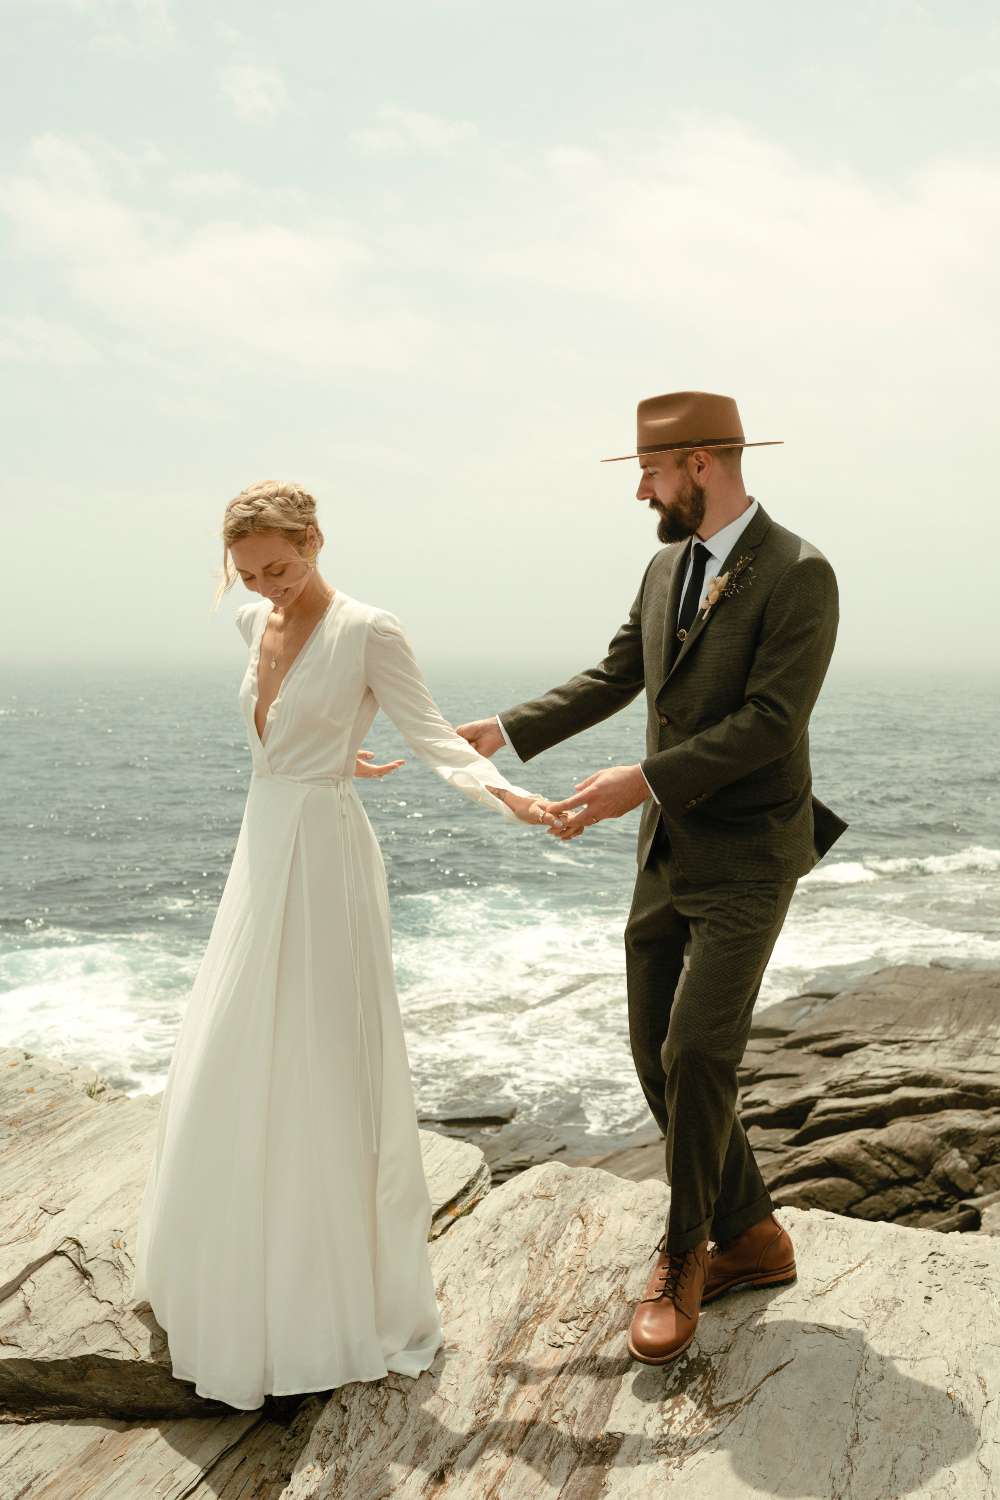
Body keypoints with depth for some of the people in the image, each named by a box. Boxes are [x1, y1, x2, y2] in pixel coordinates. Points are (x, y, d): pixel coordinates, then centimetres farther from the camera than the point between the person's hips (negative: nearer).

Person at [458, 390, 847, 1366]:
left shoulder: (799, 575, -14)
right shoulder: (667, 566, 9)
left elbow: (769, 721, -21)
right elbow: (615, 678, 16)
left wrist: (643, 780, -24)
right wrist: (508, 731, 11)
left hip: (747, 859, -8)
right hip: (668, 854, 8)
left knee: (695, 1055, -11)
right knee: (658, 1057, 10)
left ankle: (682, 1255, 13)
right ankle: (751, 1238, 27)